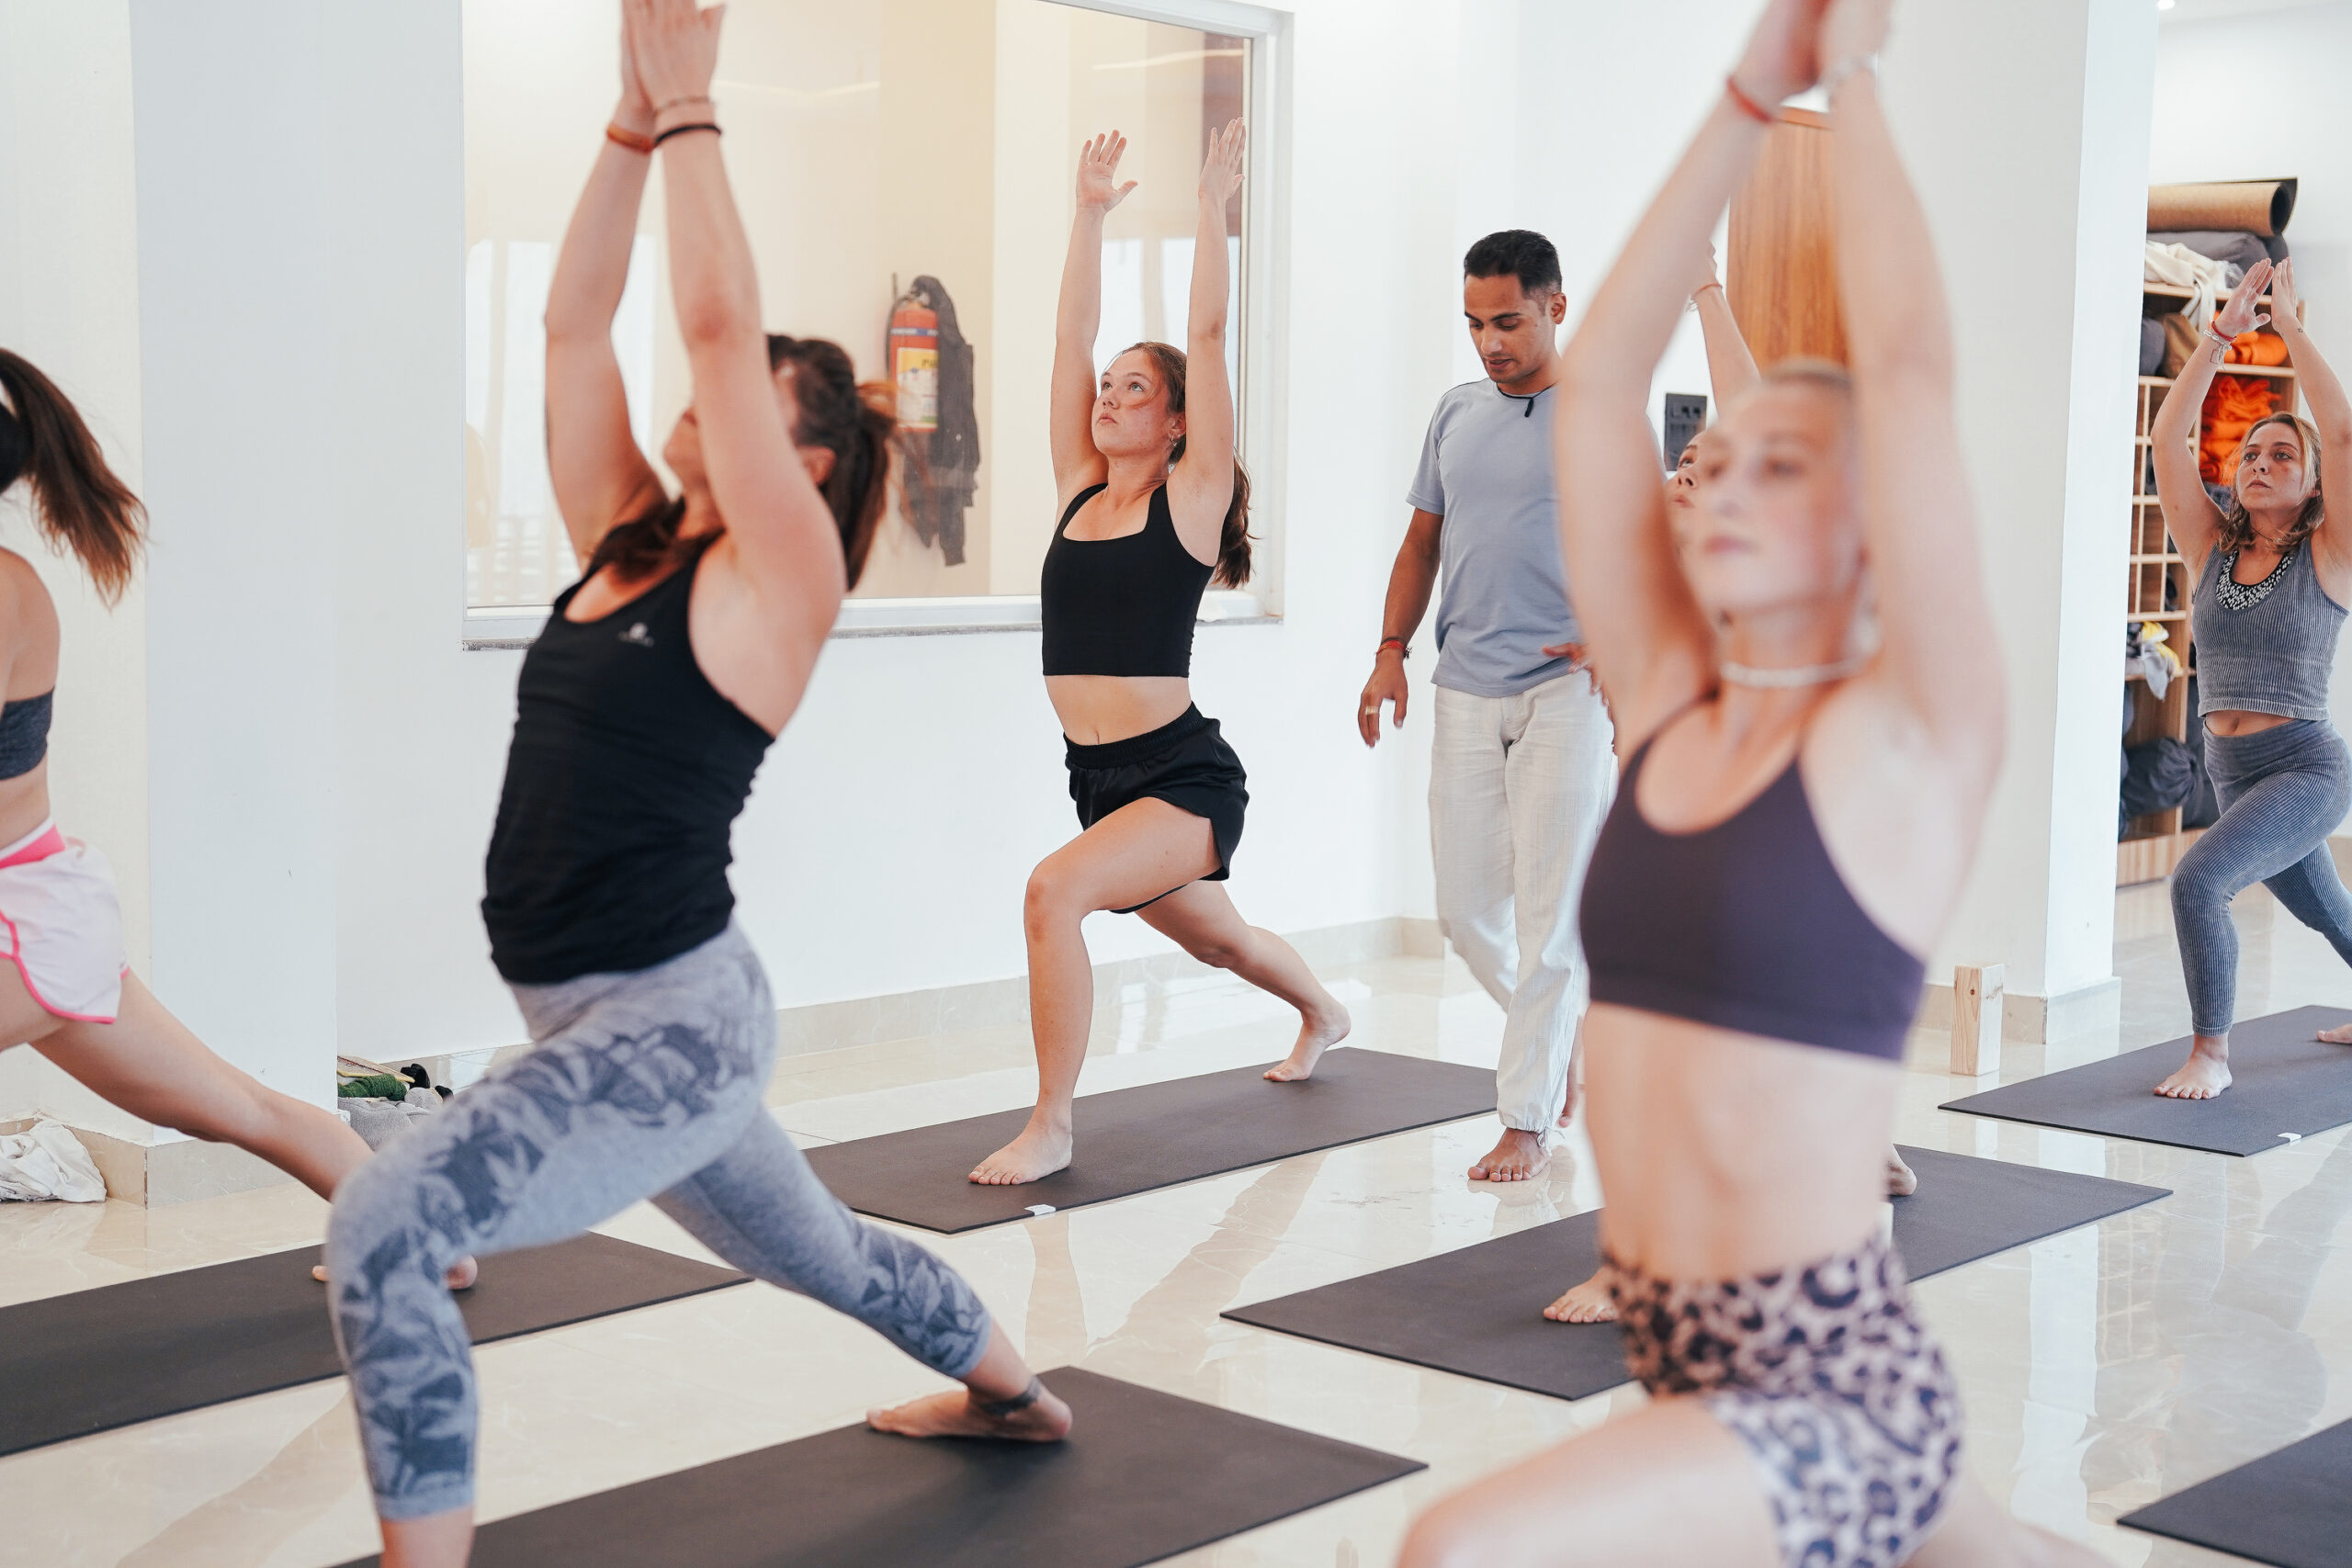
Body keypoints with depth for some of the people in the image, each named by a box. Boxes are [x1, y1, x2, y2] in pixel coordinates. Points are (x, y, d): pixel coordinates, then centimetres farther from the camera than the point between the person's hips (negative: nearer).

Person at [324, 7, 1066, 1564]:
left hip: (677, 1023, -9)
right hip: (601, 1020, 9)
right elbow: (576, 323, 3)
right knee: (816, 1251, 29)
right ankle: (1014, 1393, 54)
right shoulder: (624, 543, 8)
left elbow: (718, 320, -18)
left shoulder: (779, 577, -11)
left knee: (385, 1224, -24)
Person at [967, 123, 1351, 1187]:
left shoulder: (1192, 499, -6)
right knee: (1217, 939, 28)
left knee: (1055, 890, -29)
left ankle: (1051, 1127, -19)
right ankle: (1323, 1014, 59)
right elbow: (1072, 335, 6)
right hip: (1100, 776, 7)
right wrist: (1091, 213, 10)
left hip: (1184, 777, -7)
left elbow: (1207, 336, -11)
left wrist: (1212, 207, -6)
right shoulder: (1077, 492, 7)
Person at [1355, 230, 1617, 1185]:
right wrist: (1391, 651, 7)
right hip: (1466, 692, 5)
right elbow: (1424, 540, 18)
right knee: (1466, 908, 7)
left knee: (1548, 912, -5)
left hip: (1564, 689, -5)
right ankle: (1561, 1033, 33)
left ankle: (1527, 1121, 4)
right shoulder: (1457, 413, 13)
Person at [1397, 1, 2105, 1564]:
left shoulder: (1911, 740, -11)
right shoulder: (1666, 712, 4)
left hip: (1842, 1391, -8)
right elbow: (1597, 379, 2)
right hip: (1695, 1372, 8)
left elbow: (1909, 367, -18)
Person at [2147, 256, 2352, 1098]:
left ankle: (2211, 1052, -13)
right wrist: (2222, 333, -7)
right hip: (2234, 774, 6)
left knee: (2198, 879, -27)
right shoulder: (2211, 548, 5)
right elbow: (2167, 440, -4)